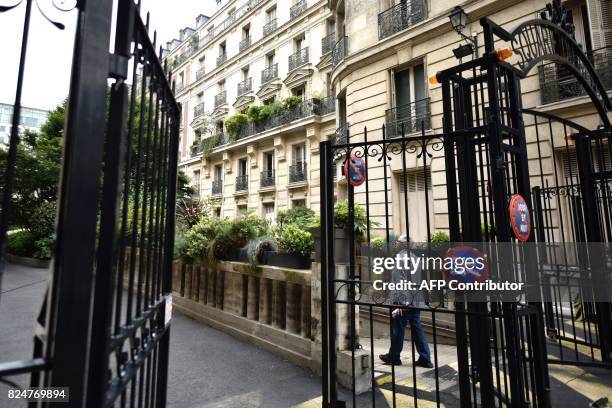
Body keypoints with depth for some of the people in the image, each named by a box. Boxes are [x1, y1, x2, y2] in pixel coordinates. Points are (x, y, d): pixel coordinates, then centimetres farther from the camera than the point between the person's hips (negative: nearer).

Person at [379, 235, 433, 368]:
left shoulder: (401, 258, -16)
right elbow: (418, 280, 16)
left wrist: (400, 303, -20)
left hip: (403, 301, -8)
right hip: (416, 301, 8)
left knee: (398, 329, 6)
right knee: (417, 328, 13)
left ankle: (394, 357, 20)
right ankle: (425, 358, 16)